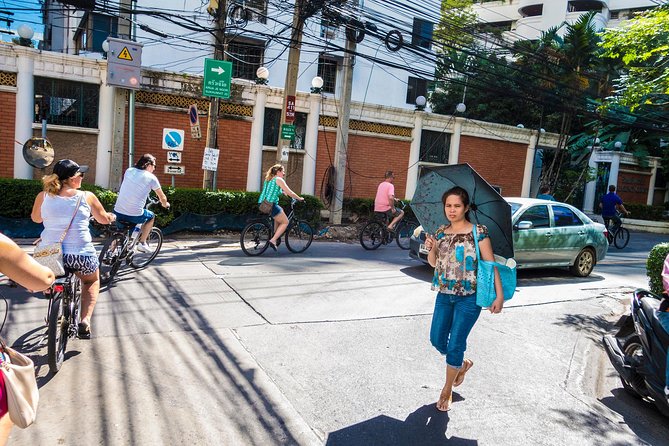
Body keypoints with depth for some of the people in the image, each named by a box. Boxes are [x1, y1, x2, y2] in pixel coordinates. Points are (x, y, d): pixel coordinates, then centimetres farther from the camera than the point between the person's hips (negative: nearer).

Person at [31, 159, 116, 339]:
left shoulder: (43, 196, 2)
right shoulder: (86, 196, -3)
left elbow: (36, 218, 22)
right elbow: (104, 219, 12)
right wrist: (112, 216, 34)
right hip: (81, 255, -2)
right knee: (92, 281, 27)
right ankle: (85, 320, 8)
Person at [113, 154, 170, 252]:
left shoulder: (129, 171, 11)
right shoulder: (151, 178, -2)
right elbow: (162, 197, 8)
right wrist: (165, 204, 31)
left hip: (117, 213, 5)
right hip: (135, 216, -4)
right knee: (151, 216, 26)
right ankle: (142, 243, 21)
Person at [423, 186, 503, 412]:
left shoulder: (478, 232, -9)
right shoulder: (441, 232, 5)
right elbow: (434, 263, 12)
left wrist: (499, 295, -15)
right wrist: (431, 249, -10)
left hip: (469, 297, -5)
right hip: (444, 294, 5)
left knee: (455, 345, -1)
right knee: (437, 340, 10)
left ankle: (447, 390, 20)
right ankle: (463, 364, 41)